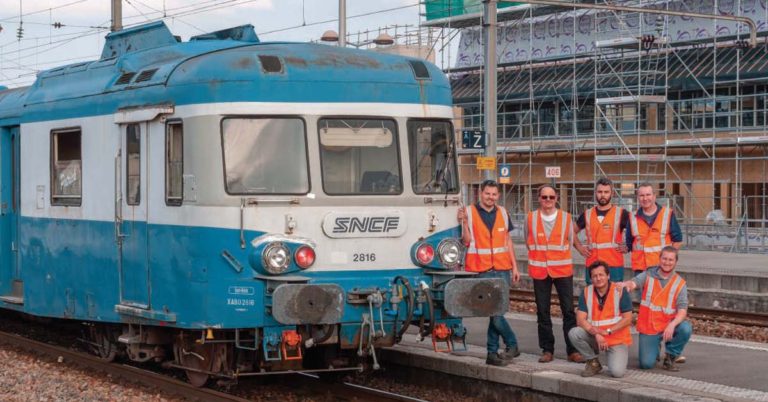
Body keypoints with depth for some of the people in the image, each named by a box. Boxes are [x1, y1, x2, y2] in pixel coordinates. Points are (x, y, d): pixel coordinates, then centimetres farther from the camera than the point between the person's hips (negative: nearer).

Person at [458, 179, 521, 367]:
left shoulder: (502, 213, 12)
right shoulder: (469, 212, -1)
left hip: (501, 269, 3)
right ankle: (512, 344, 7)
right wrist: (464, 222, -21)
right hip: (481, 271, -3)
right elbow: (466, 241, -6)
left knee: (495, 311, 3)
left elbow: (507, 241, 17)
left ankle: (492, 353, 10)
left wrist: (514, 266, 13)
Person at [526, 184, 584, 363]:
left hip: (563, 269, -1)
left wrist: (557, 255, 8)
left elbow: (571, 240, 11)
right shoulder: (531, 218, 3)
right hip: (540, 271, 1)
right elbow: (529, 242, 12)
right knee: (542, 312, 4)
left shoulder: (566, 217, 3)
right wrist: (540, 255, 7)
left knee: (568, 310, -3)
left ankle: (572, 350, 2)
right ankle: (547, 350, 12)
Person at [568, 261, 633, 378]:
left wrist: (607, 331, -21)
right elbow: (580, 320, -9)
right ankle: (593, 362, -1)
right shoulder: (586, 292, -3)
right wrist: (596, 334, -25)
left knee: (617, 372, -24)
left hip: (617, 340, -3)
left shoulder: (620, 291, -11)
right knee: (574, 333, -25)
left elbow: (627, 319, -10)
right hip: (594, 338, 3)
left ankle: (619, 355, 14)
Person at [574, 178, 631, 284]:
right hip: (592, 267, 3)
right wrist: (579, 248, 11)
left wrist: (627, 247, -4)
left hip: (614, 267, -3)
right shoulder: (587, 215, 10)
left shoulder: (621, 213, 0)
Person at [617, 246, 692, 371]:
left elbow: (682, 310, -13)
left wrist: (672, 325, -33)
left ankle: (670, 357, -3)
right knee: (646, 363, -13)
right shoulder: (648, 275, -1)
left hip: (668, 326, 0)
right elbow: (634, 283, -22)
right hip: (647, 328, 0)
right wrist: (625, 284, -48)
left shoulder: (680, 283, -4)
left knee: (685, 328, -31)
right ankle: (655, 349, 25)